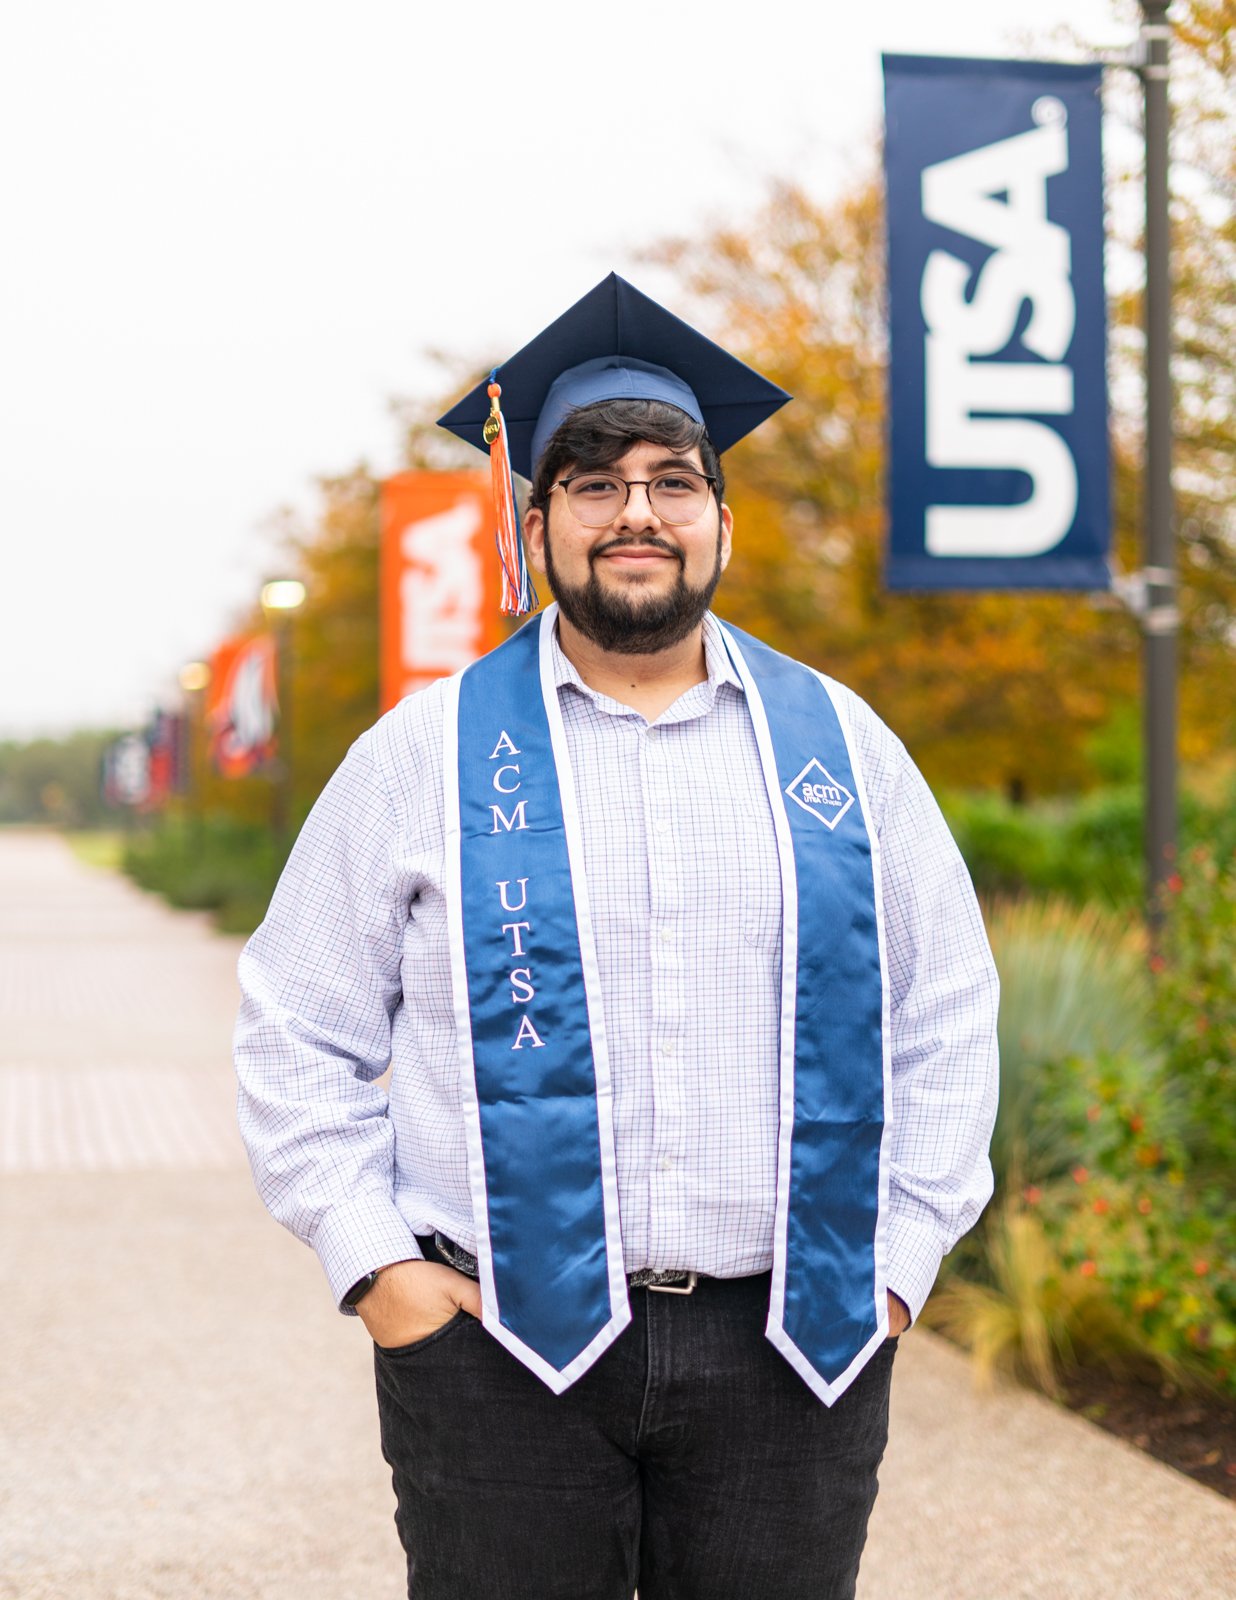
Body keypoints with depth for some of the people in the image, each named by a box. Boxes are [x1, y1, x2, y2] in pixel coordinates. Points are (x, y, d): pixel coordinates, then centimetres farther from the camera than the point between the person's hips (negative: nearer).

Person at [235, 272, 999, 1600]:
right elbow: (297, 1028, 5)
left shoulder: (843, 746, 8)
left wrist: (900, 1260, 5)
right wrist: (373, 1265, -4)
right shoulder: (426, 754, 3)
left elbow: (947, 1014, 13)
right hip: (499, 1346, -1)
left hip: (793, 1348, 2)